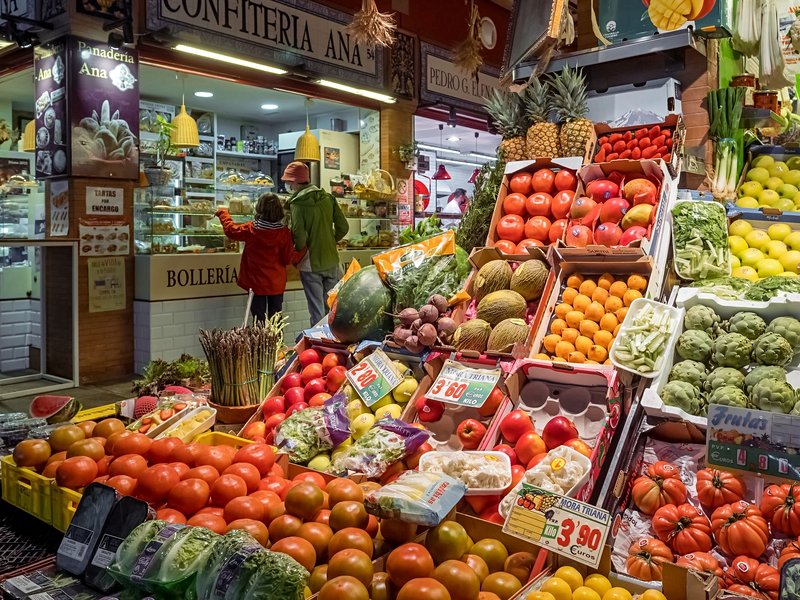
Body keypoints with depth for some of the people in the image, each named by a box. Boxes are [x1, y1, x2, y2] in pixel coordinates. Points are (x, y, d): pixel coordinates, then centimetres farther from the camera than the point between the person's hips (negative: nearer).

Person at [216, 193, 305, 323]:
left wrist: (223, 213, 21)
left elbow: (231, 230, 5)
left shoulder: (251, 229, -12)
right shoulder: (284, 232, -13)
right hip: (277, 284, 1)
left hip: (256, 284, -1)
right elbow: (288, 258, -9)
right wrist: (302, 251, 8)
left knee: (259, 319, 9)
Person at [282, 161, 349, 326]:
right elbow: (343, 227, 2)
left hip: (311, 263, -5)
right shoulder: (328, 197, 1)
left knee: (317, 311, 5)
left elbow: (299, 235, -22)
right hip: (331, 261, 5)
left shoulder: (297, 203, -14)